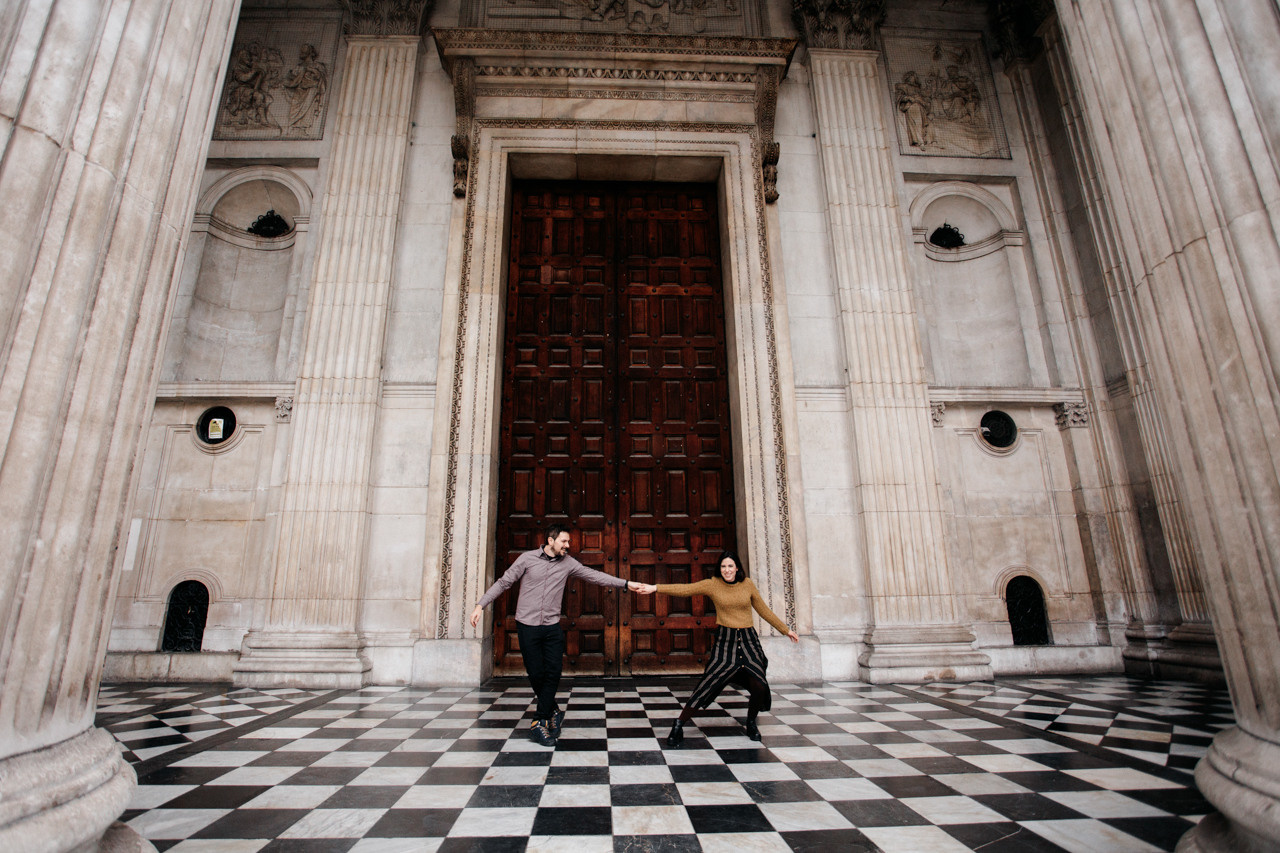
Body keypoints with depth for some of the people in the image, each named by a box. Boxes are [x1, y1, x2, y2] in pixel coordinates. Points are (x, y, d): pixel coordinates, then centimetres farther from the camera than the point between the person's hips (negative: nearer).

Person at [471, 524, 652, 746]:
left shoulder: (568, 563, 2)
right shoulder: (528, 558, -5)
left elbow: (594, 575, -1)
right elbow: (503, 582, 0)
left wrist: (626, 583, -8)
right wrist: (481, 605, -7)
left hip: (552, 627, 2)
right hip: (527, 626, -2)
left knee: (553, 673, -4)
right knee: (536, 674, 1)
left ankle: (539, 723, 11)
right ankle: (553, 712, 26)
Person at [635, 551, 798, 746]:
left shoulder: (747, 584, 2)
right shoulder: (712, 584, -5)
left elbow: (764, 610, 12)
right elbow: (684, 589, -14)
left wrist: (786, 630, 18)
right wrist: (655, 588, -24)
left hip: (748, 640, 3)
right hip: (725, 641, -2)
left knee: (760, 686, -7)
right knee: (708, 684, -11)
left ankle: (751, 723, 24)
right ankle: (678, 726, 3)